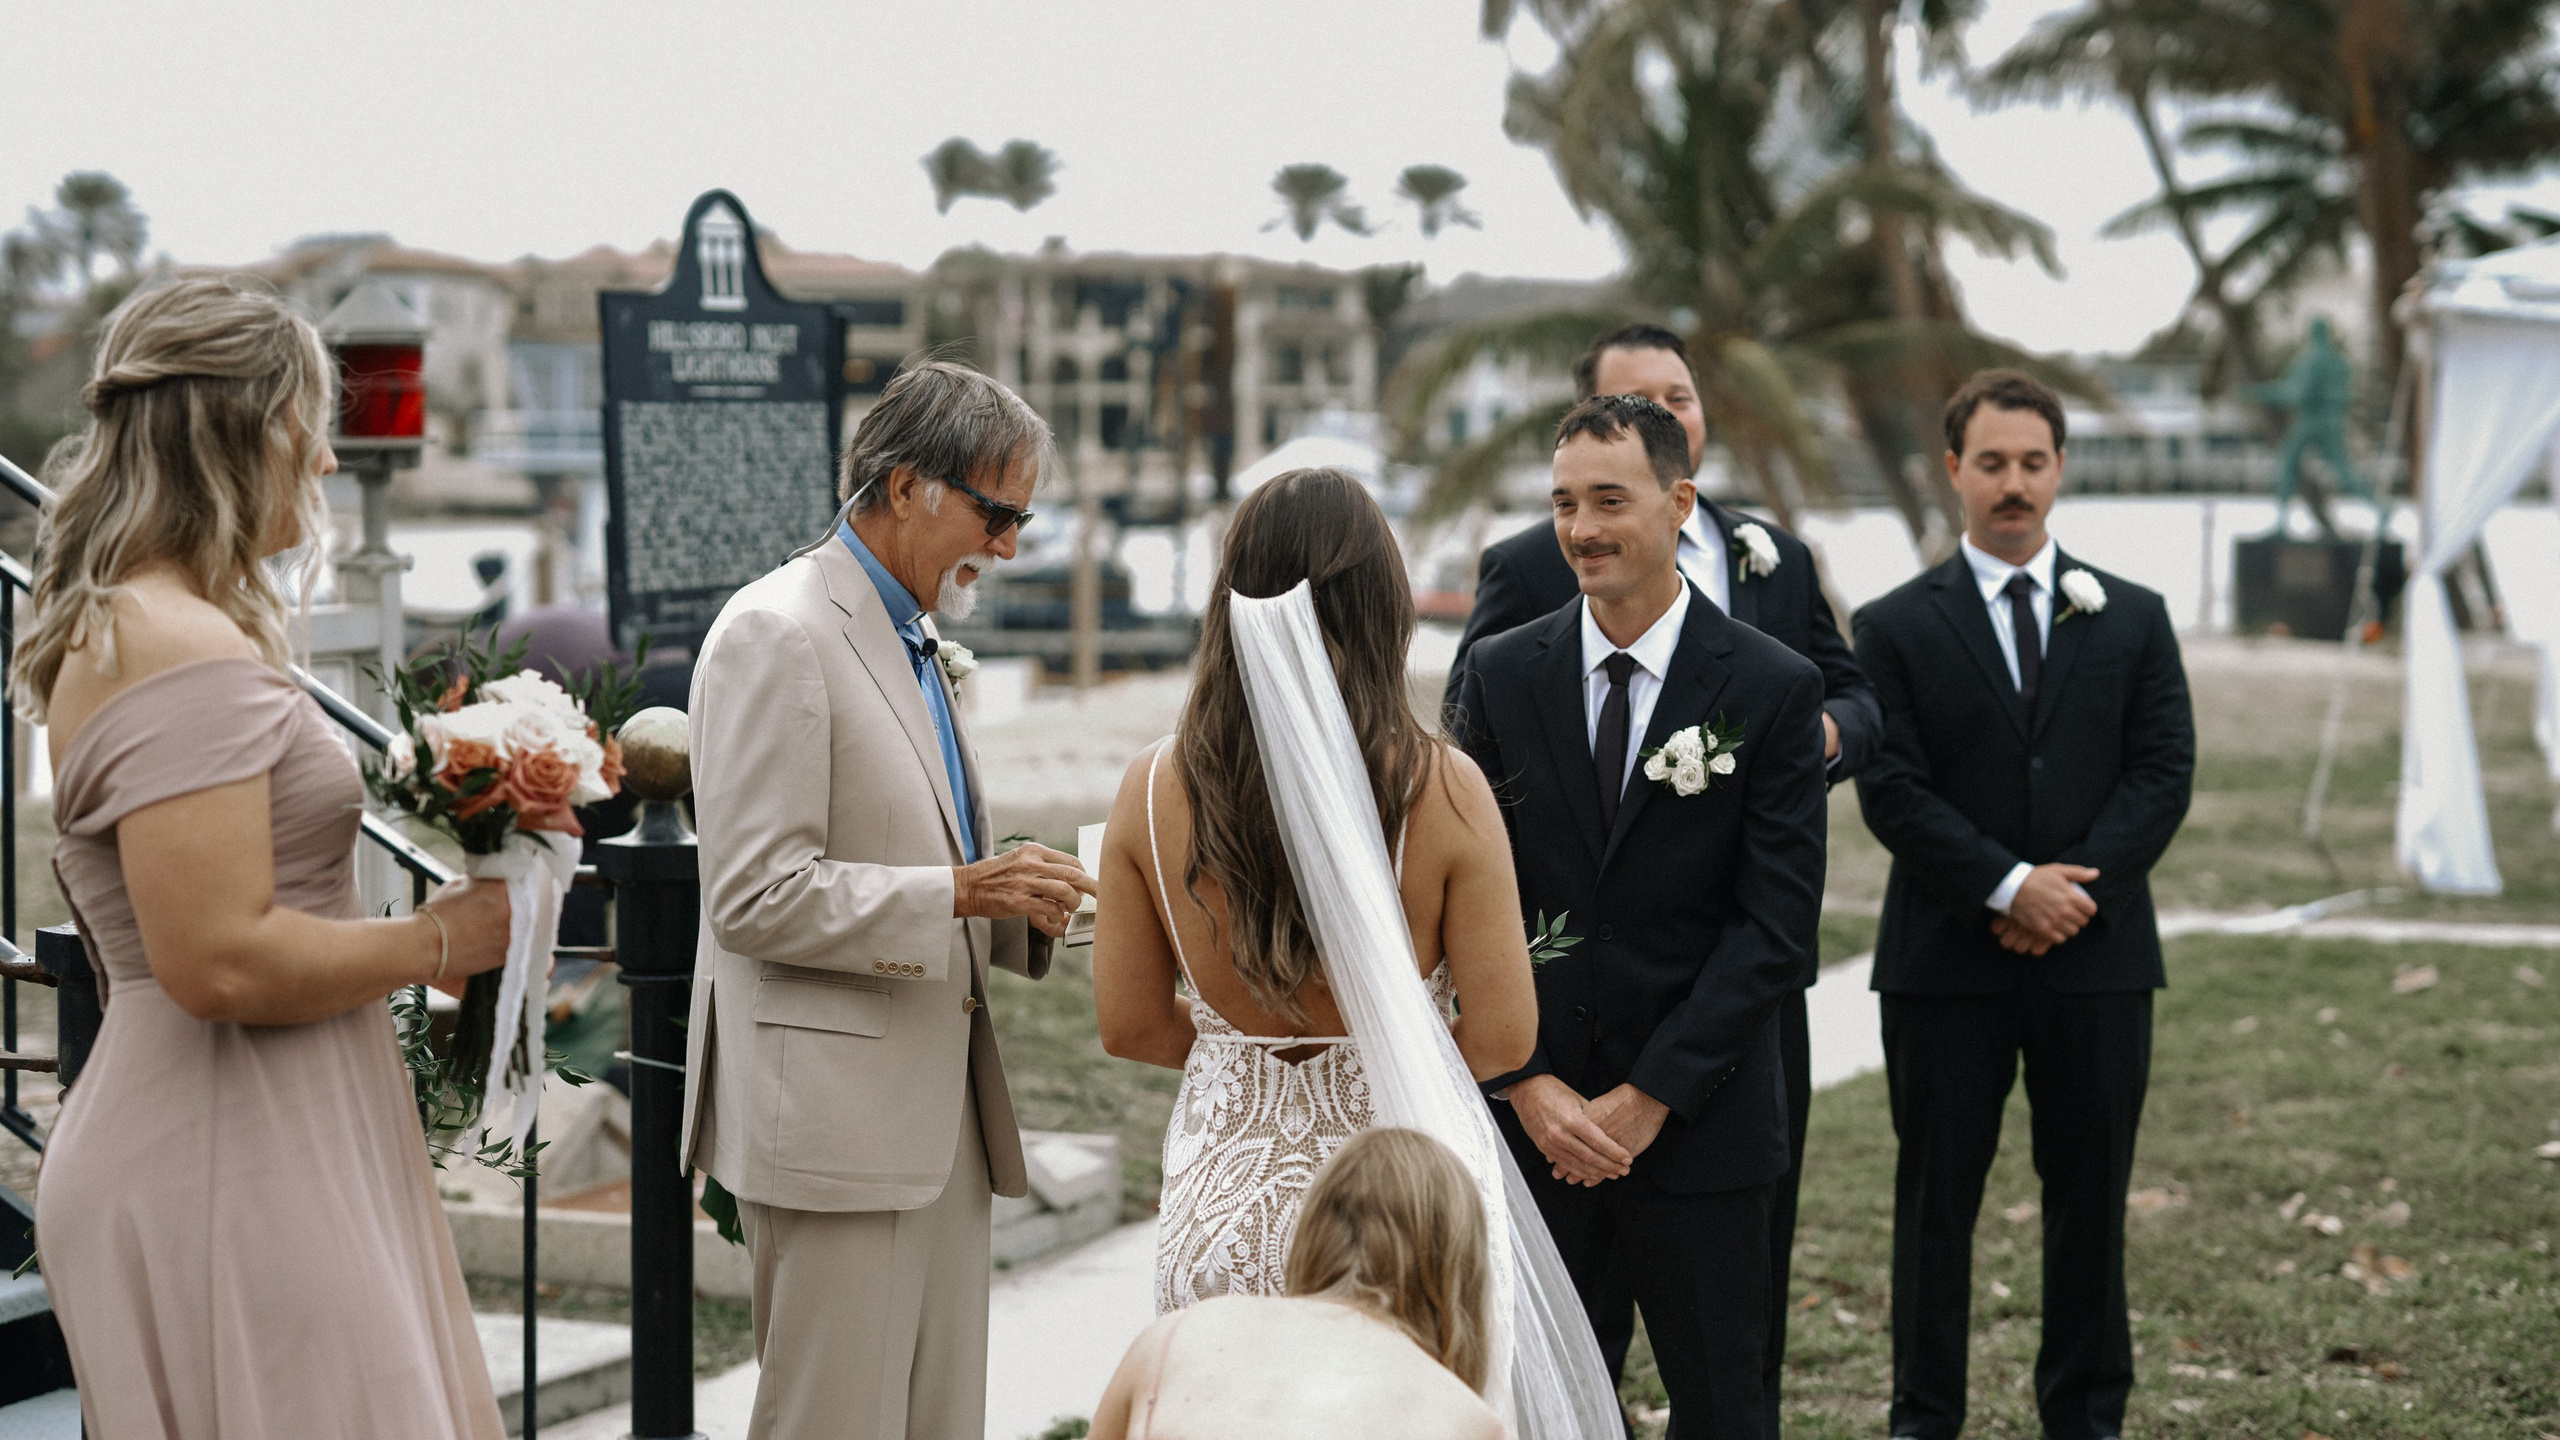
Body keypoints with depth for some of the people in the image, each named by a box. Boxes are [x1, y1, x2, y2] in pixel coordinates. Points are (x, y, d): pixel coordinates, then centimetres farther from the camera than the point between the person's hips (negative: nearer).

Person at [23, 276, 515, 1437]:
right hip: (231, 1180, -10)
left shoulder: (118, 630, 16)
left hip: (250, 1157, 10)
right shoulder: (187, 656, -18)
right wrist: (434, 941, -12)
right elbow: (220, 960, -25)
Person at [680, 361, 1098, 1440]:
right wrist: (958, 890, -21)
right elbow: (756, 896, -18)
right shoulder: (777, 633, -11)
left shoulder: (913, 643, 19)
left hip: (941, 1109, 9)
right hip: (834, 1117, -9)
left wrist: (1015, 904, 6)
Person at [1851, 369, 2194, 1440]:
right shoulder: (1896, 628, 2)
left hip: (2098, 954, 2)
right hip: (1947, 960, -2)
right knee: (1936, 1196, 5)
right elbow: (1892, 790, -6)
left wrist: (2077, 889, -13)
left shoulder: (2132, 619, 8)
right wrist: (2008, 888, -16)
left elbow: (2164, 772, 0)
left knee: (2090, 1195, 8)